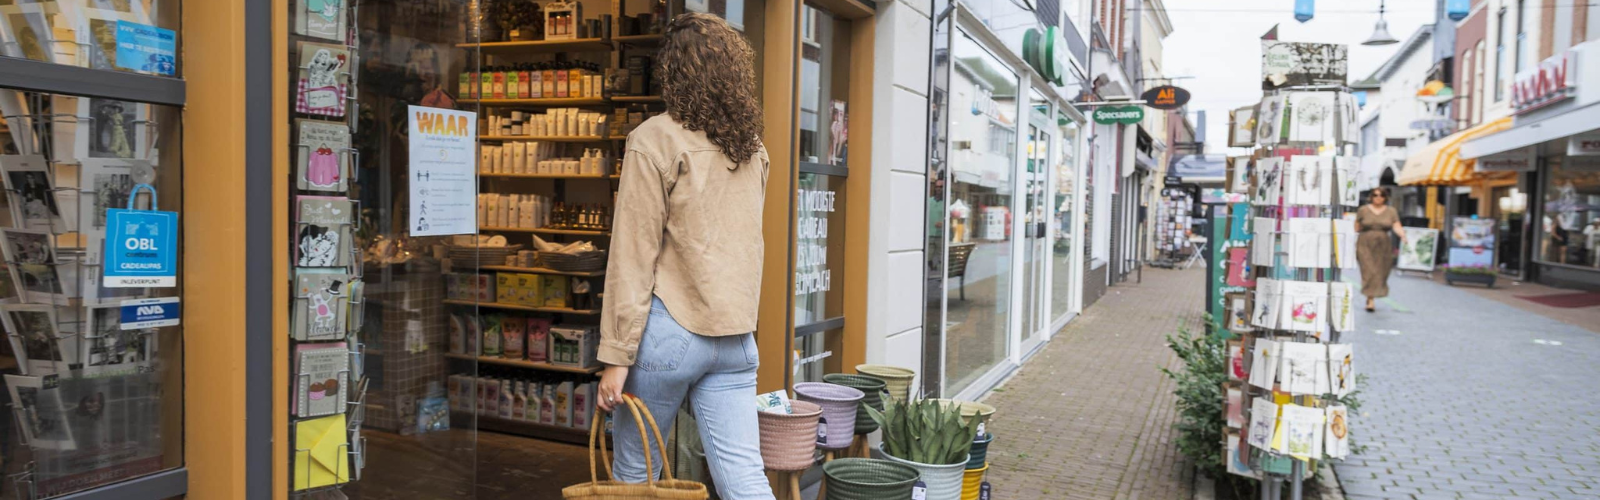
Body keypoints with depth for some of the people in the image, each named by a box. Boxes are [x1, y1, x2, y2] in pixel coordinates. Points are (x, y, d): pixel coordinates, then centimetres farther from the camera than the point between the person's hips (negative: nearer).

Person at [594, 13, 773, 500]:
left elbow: (634, 255, -11)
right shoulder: (753, 148, 12)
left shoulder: (655, 140, -7)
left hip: (669, 330, -5)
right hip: (736, 337, 5)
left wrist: (616, 356, -10)